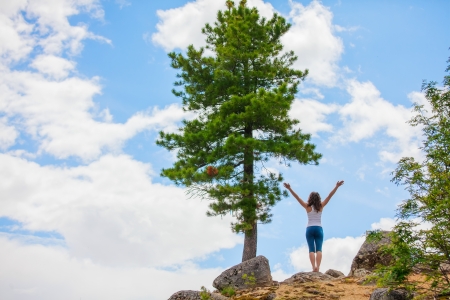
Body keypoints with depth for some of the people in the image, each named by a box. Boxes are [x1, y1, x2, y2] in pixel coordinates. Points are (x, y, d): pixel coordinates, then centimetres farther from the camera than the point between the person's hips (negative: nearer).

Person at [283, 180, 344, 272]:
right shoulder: (321, 206, 3)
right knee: (319, 249, -5)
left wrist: (289, 189, -7)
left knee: (311, 250, -6)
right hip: (319, 229, 1)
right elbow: (330, 196, 1)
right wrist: (337, 186, 1)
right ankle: (317, 267, -18)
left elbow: (297, 197, -5)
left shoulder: (308, 207, -1)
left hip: (310, 229, -1)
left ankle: (314, 267, -20)